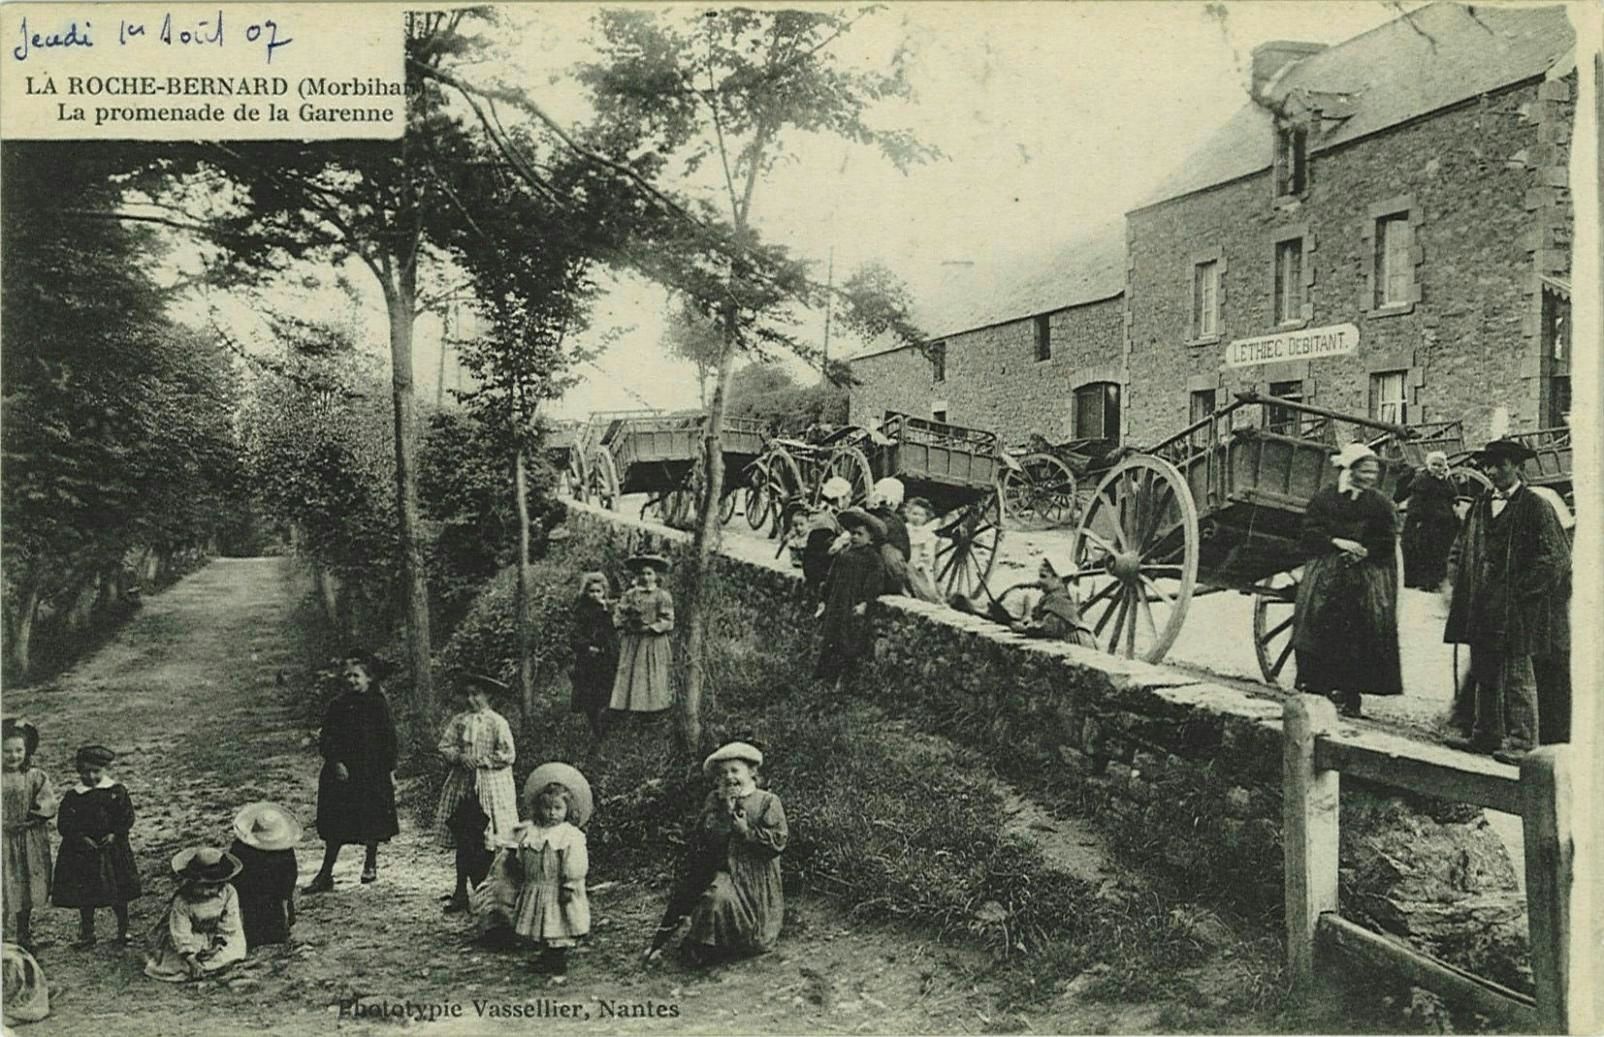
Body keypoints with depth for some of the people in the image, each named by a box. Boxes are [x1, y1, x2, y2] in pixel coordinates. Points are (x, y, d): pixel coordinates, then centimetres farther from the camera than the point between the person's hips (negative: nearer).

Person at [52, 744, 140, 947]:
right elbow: (64, 824, -4)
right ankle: (87, 934, 21)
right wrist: (81, 838, -16)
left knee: (119, 895, 6)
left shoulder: (117, 791, -2)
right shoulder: (72, 796, -1)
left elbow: (127, 817, -1)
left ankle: (123, 930, 20)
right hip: (81, 852, 1)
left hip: (112, 849, -1)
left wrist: (114, 834, -15)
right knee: (84, 896, 7)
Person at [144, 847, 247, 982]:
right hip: (191, 937, -2)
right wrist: (191, 959, -26)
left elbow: (228, 925, -12)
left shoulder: (229, 893, -20)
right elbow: (181, 934, -24)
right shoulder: (182, 902, -27)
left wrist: (218, 944, -21)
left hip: (214, 936, 2)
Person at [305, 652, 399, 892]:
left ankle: (371, 863, 31)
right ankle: (326, 874, 7)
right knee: (335, 826, 2)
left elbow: (389, 738, -1)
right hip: (342, 772, 1)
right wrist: (335, 762, -13)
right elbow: (326, 739, 2)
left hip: (373, 772, -1)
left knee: (373, 820, 8)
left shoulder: (378, 704, -3)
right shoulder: (338, 705, 2)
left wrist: (390, 770, -2)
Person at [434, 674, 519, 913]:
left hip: (490, 786, -4)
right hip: (461, 785, 4)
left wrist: (481, 761, -14)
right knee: (462, 841, 6)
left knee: (487, 843, -2)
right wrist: (460, 757, -13)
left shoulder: (497, 723, -5)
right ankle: (461, 893, 15)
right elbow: (444, 746, 4)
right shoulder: (458, 721, 7)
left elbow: (508, 755, -10)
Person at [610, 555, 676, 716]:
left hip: (655, 645, -3)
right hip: (631, 644, 3)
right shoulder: (629, 595, 11)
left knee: (654, 681, -4)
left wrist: (650, 628, -14)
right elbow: (618, 618, 7)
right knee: (627, 678, -4)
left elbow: (668, 622, -4)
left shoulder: (663, 596, 2)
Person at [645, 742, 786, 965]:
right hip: (722, 870, 3)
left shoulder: (768, 802, -1)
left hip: (755, 879, -3)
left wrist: (746, 831, -14)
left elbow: (777, 842, -10)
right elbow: (707, 839, 2)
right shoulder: (714, 801, 10)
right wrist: (726, 811, -9)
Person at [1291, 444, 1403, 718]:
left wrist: (1362, 551, -12)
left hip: (1366, 580, 1)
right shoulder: (1324, 498, 6)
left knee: (1357, 640, -6)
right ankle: (1312, 688, -1)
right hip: (1326, 579, 0)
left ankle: (1349, 697, -3)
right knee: (1322, 631, -7)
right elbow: (1310, 534, 1)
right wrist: (1337, 542, -14)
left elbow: (1388, 544, 3)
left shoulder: (1381, 504, 9)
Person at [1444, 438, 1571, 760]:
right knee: (1484, 674, 11)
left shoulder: (1536, 507, -5)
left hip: (1518, 610, -6)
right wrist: (1460, 584, 9)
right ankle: (1485, 733, 20)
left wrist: (1519, 589, -12)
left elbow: (1556, 557, -9)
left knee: (1518, 675, -5)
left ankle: (1522, 741, -2)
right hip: (1482, 609, 6)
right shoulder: (1480, 508, 13)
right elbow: (1462, 552, 21)